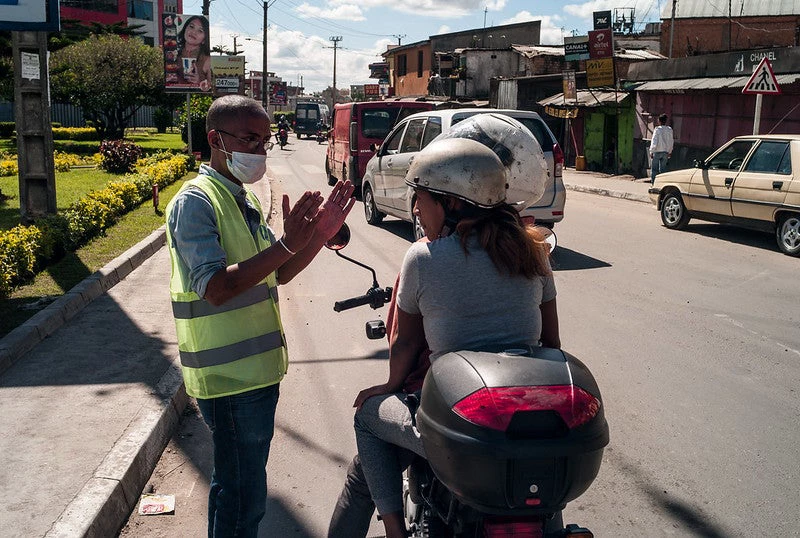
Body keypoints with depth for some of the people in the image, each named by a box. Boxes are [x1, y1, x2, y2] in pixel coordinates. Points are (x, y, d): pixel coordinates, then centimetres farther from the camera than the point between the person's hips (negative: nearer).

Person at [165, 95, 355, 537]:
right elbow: (215, 288, -27)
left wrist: (320, 234, 2)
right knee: (243, 494, -1)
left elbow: (276, 275, 15)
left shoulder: (242, 199, 14)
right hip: (230, 373, -9)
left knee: (234, 483, 21)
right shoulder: (196, 201, -15)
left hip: (255, 365, 9)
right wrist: (287, 244, -32)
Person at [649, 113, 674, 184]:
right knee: (663, 168, 10)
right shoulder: (669, 130, 3)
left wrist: (651, 152, -7)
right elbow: (671, 142, 11)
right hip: (665, 152, 5)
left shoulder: (657, 129, -12)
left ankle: (654, 182, 0)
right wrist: (670, 152, 21)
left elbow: (654, 142, -13)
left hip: (657, 151, -5)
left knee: (654, 168, 2)